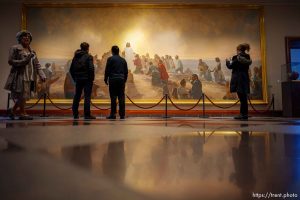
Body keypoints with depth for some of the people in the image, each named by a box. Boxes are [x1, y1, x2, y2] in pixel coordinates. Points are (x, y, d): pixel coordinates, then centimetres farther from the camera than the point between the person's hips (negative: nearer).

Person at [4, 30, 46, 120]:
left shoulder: (32, 51, 19)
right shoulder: (15, 48, 2)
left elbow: (37, 65, 14)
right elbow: (10, 61, -7)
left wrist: (42, 75, 1)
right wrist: (24, 61, -18)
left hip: (30, 77, 6)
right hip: (20, 76, -6)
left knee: (22, 96, 8)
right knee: (22, 95, -10)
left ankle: (12, 110, 25)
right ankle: (23, 113, 0)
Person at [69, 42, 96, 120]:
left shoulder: (75, 57, 11)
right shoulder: (88, 56, -7)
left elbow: (71, 69, 11)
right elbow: (91, 68, -16)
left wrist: (74, 78, 16)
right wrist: (92, 78, -6)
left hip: (78, 79, 5)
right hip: (87, 79, -5)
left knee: (77, 96, 12)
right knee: (87, 96, -3)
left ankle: (75, 114, 17)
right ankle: (87, 115, -3)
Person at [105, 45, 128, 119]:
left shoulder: (110, 59, 1)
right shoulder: (123, 60, 15)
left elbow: (107, 70, -3)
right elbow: (126, 72, 17)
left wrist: (106, 79, 7)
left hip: (113, 80, -4)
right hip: (121, 80, 4)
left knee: (113, 97, -2)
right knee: (121, 98, 3)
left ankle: (113, 114, -1)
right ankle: (122, 115, 4)